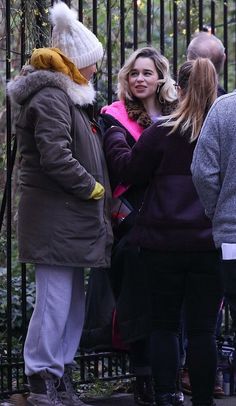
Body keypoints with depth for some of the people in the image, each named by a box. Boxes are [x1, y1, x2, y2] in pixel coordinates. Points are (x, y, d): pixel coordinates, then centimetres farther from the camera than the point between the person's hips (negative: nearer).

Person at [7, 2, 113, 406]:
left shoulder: (64, 97, 20)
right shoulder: (51, 98, -14)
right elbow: (55, 157, -24)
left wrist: (99, 198, 12)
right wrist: (93, 188, -12)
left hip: (70, 220, 11)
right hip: (54, 219, -11)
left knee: (72, 303, 14)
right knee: (55, 303, -7)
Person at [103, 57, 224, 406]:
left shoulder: (162, 132, -8)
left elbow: (129, 170, 4)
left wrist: (114, 137, 19)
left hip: (163, 244, -1)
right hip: (210, 243, 1)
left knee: (163, 325, 9)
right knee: (203, 329, 6)